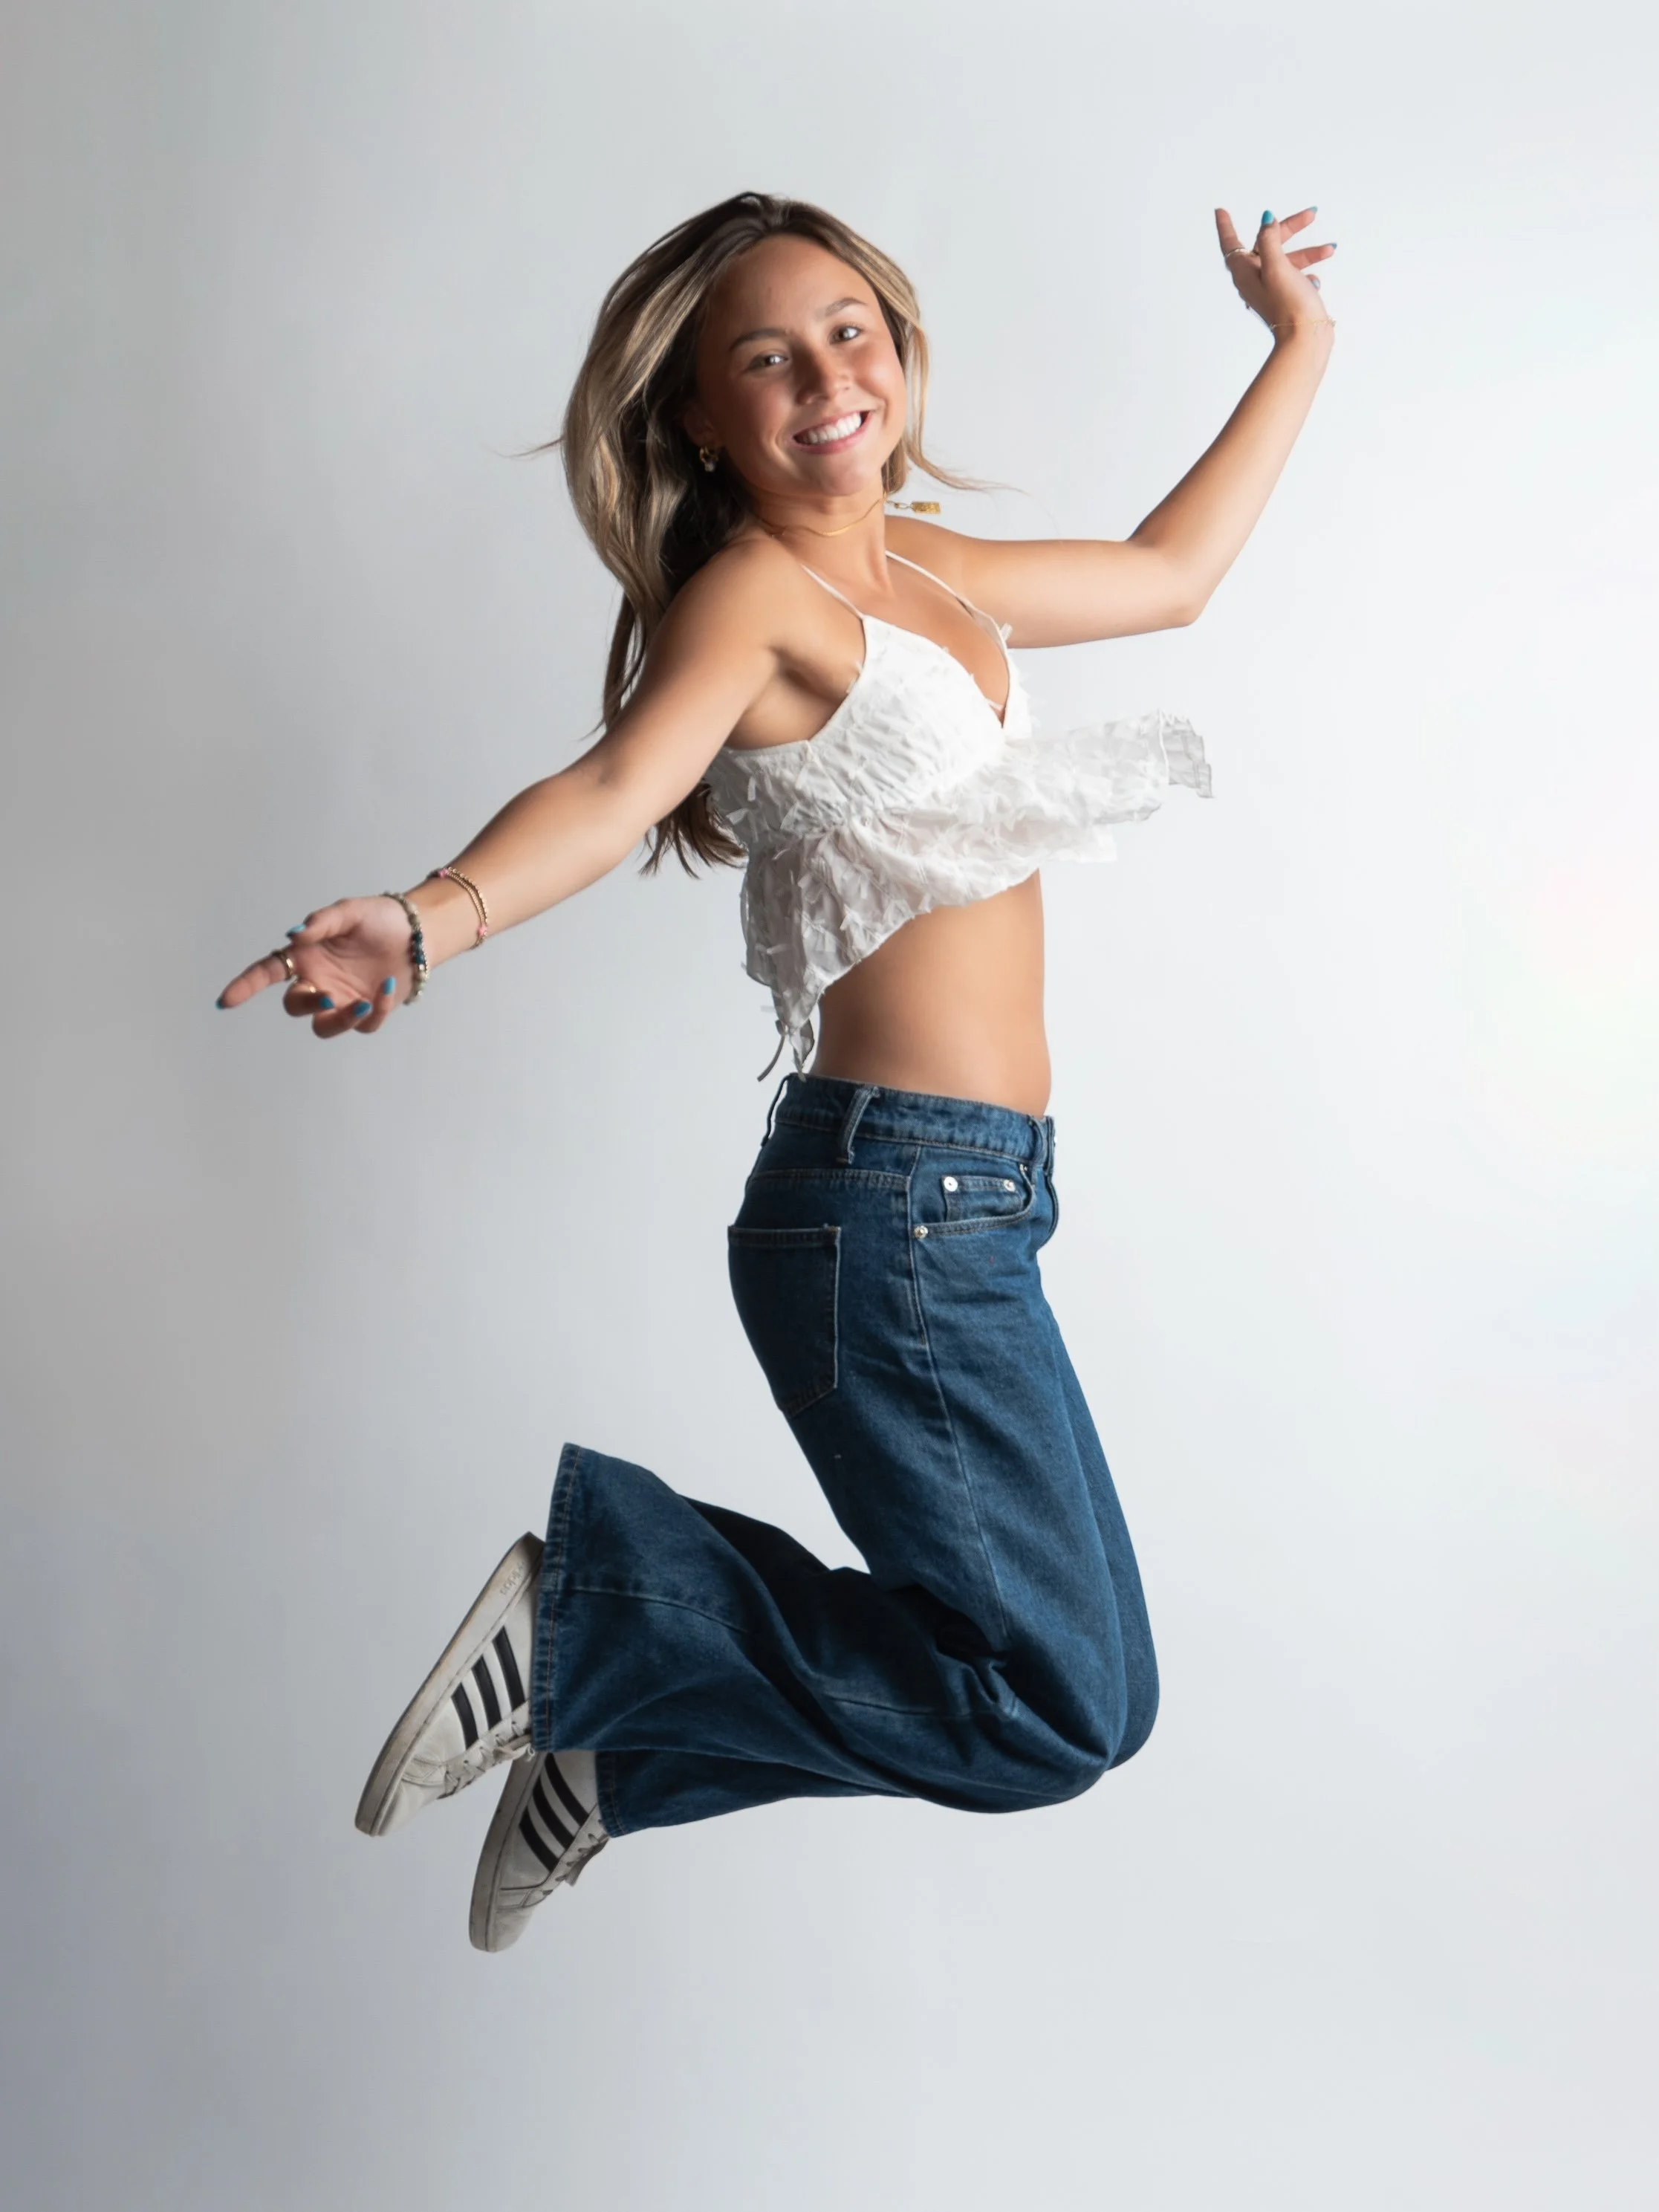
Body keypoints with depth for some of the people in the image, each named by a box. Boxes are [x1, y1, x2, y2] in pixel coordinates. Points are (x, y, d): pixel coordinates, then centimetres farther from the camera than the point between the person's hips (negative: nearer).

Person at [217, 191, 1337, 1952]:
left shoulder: (922, 573, 17)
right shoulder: (751, 586, -7)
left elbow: (1173, 570, 31)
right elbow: (621, 781, -26)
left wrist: (1300, 343, 40)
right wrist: (429, 920, -46)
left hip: (966, 1208, 9)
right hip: (899, 1198, -9)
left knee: (1075, 1683, 14)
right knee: (1064, 1711, -8)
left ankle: (612, 1753, 20)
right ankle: (584, 1615, 0)